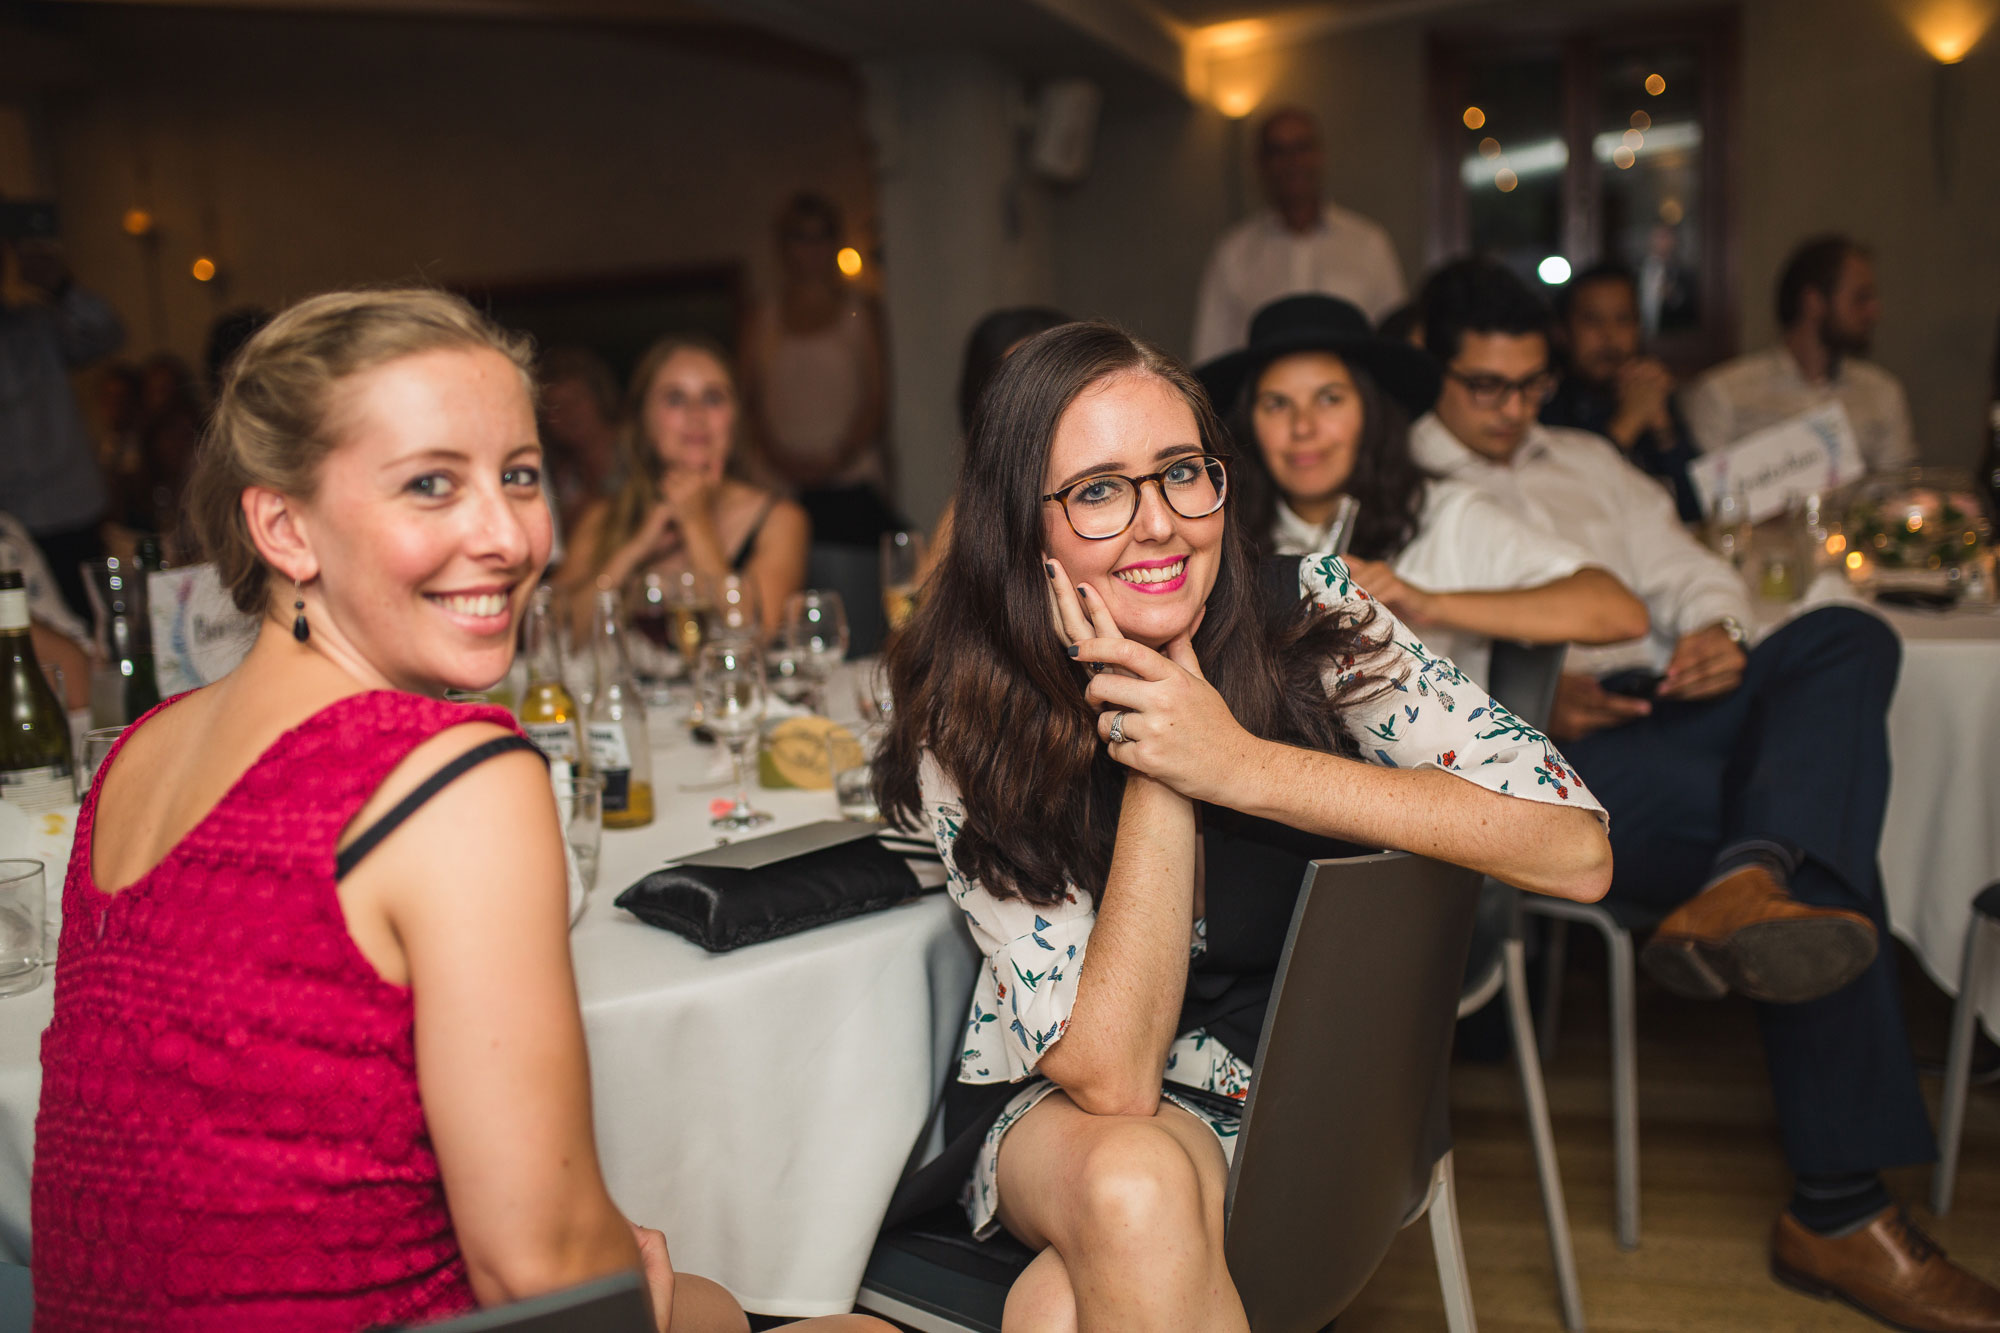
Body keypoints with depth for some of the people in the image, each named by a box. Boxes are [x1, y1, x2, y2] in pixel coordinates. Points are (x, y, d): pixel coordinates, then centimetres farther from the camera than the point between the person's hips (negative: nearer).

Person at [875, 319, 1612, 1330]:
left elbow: (1579, 853, -25)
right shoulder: (970, 727, -19)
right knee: (1137, 1190, -34)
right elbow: (1107, 1073, -23)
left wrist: (1240, 765, -31)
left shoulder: (1311, 619, -16)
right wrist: (1156, 771, -30)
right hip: (1052, 1107, 1)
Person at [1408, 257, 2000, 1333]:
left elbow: (1685, 570, 24)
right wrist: (1533, 703, -21)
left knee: (1849, 641, -25)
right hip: (1560, 758, -6)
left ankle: (1748, 889, -47)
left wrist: (1717, 631, -3)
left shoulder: (1587, 462, 32)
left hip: (1670, 706, 6)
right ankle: (1838, 1212, -24)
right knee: (1825, 857, -26)